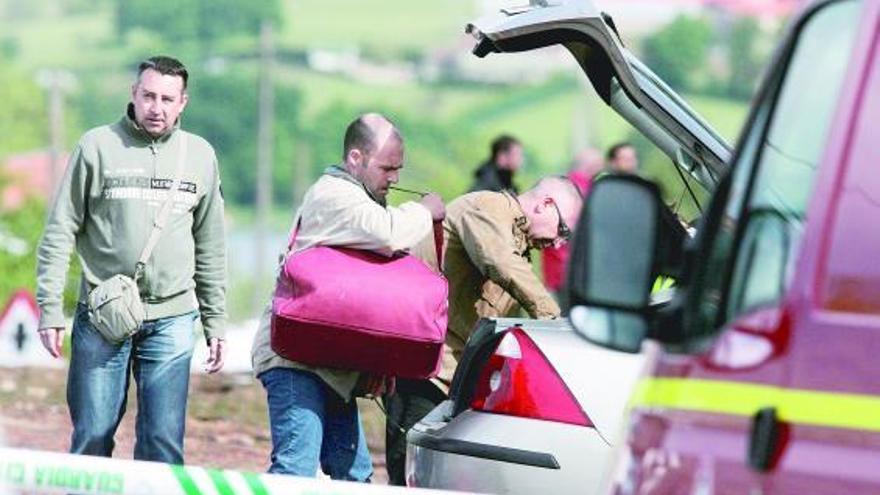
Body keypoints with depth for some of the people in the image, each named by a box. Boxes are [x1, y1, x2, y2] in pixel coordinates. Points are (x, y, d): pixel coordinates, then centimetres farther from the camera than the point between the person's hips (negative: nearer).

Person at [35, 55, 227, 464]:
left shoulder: (200, 155, 9)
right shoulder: (97, 146, 1)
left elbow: (211, 248, 15)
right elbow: (60, 231, 1)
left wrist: (215, 322, 13)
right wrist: (49, 307, -6)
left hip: (173, 320, 2)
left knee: (163, 443, -2)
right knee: (92, 437, 0)